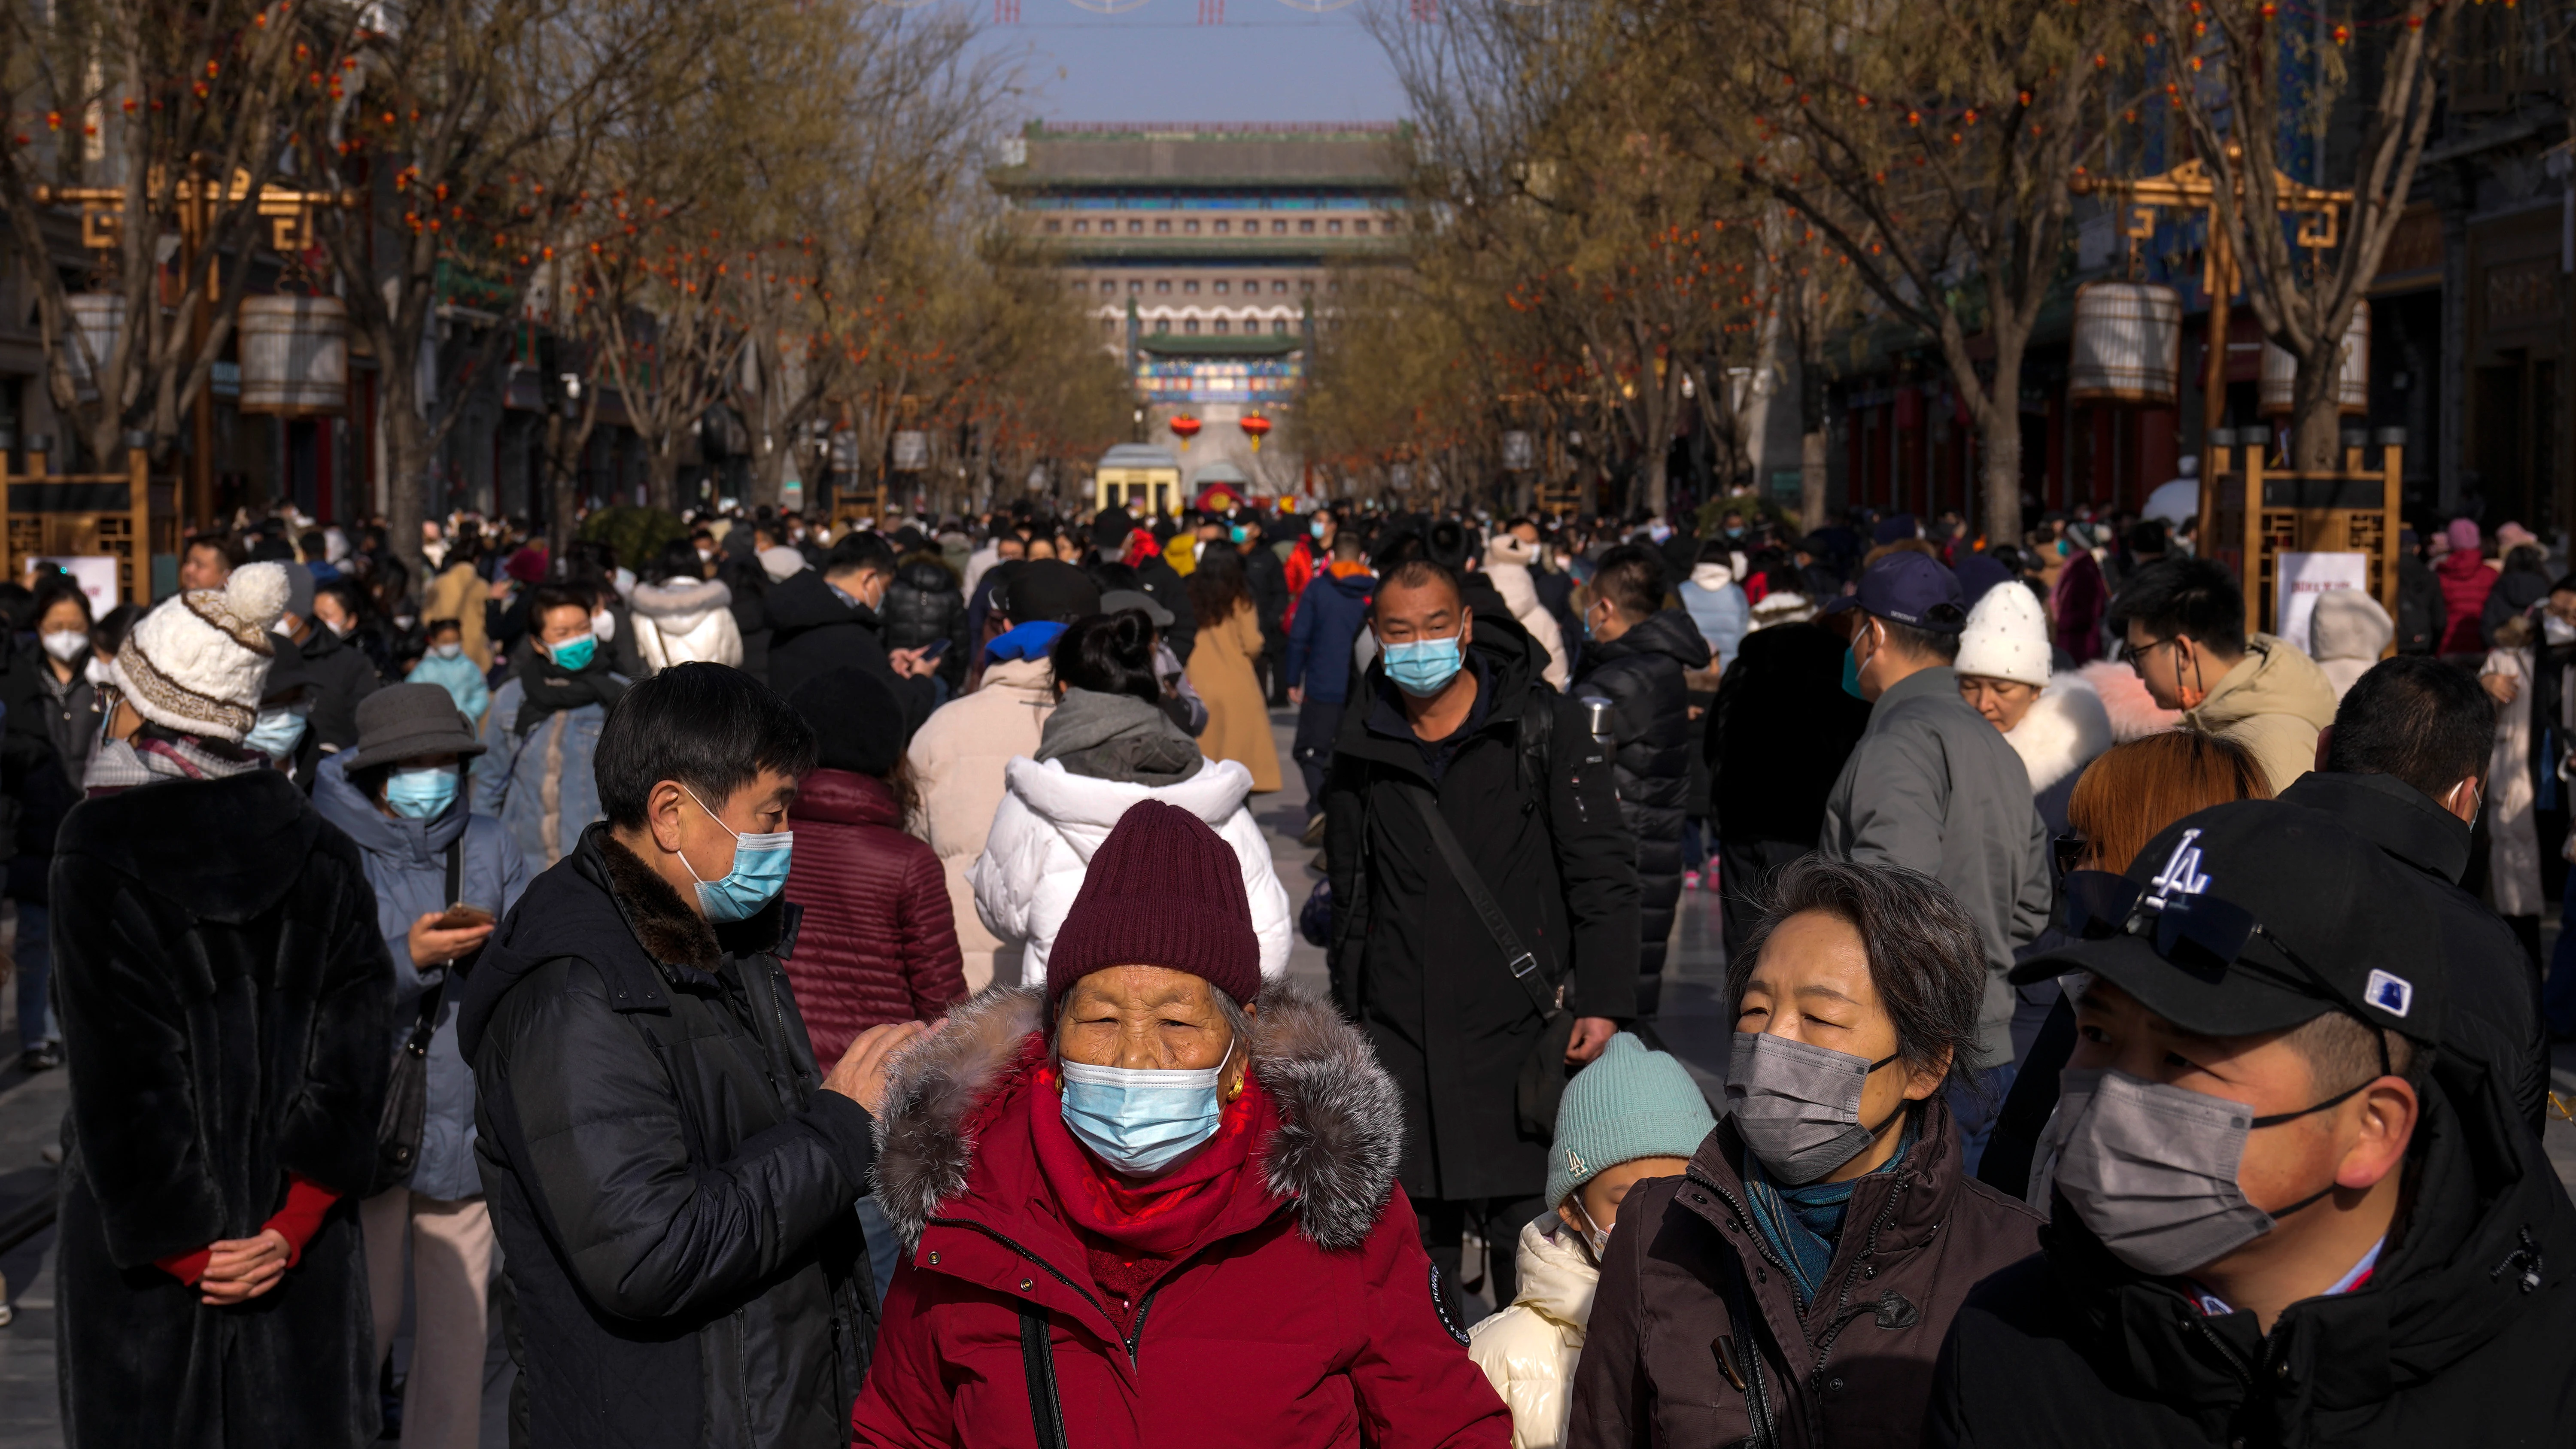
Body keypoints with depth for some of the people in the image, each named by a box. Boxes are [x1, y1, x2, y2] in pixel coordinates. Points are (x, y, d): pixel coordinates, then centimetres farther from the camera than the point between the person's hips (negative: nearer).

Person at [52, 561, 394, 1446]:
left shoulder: (101, 852, -12)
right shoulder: (318, 850, 1)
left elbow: (118, 1072, -15)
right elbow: (355, 1040, -4)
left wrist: (178, 1246, -9)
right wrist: (294, 1221, -6)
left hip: (138, 1242, -4)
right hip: (293, 1230, 4)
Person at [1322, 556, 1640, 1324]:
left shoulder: (1544, 725, -4)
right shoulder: (1364, 744, 7)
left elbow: (1603, 871, -3)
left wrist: (1602, 1003, -8)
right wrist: (1350, 1010, 19)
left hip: (1520, 1030, -3)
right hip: (1399, 1038, 4)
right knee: (1410, 1238, 9)